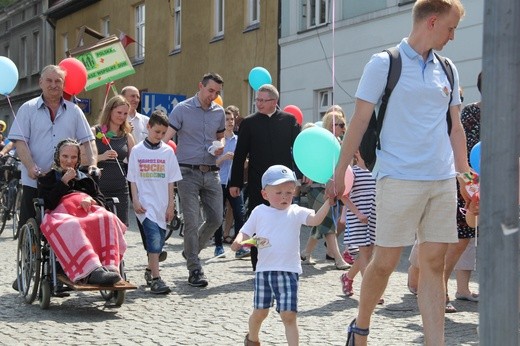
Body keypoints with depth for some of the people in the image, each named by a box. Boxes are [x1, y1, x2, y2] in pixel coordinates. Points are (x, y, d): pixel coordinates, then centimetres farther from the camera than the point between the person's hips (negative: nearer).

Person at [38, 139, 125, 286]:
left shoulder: (85, 178, 37)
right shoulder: (47, 178, 26)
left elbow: (101, 199, 23)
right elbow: (47, 203, 6)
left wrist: (91, 200, -1)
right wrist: (64, 182, 3)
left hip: (88, 210, 3)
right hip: (62, 212, -3)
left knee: (108, 219, -36)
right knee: (71, 226, -44)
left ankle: (110, 266, -52)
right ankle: (92, 270, -62)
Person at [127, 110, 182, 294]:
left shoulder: (167, 151, 6)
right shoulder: (137, 151, 2)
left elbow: (171, 181, 7)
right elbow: (133, 179, 4)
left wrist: (171, 204, 4)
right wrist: (135, 201, -5)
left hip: (162, 203, 3)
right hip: (145, 202, -3)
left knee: (159, 240, 8)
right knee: (154, 236, -16)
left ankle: (149, 271, 29)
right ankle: (156, 278, -18)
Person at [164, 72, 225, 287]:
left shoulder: (219, 112, 11)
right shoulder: (182, 110, -3)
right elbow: (165, 138, -8)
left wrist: (220, 147, 2)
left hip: (211, 173, 5)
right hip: (188, 172, -5)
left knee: (216, 219, 4)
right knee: (192, 221, -6)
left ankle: (192, 250, 30)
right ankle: (195, 270, -1)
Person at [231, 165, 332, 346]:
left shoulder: (296, 212, 0)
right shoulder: (259, 212, 4)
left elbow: (315, 219, -16)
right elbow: (245, 232, 9)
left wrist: (328, 202, -31)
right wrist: (238, 241, -14)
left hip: (288, 271, -2)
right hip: (264, 270, 2)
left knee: (288, 315, -10)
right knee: (259, 312, 17)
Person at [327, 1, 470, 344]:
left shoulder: (448, 70, 13)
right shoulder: (384, 64, -3)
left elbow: (455, 128, 17)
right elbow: (360, 121, -3)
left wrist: (465, 175, 14)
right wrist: (340, 172, -4)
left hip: (443, 181, 5)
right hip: (399, 178, -5)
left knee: (434, 263, 3)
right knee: (385, 261, 1)